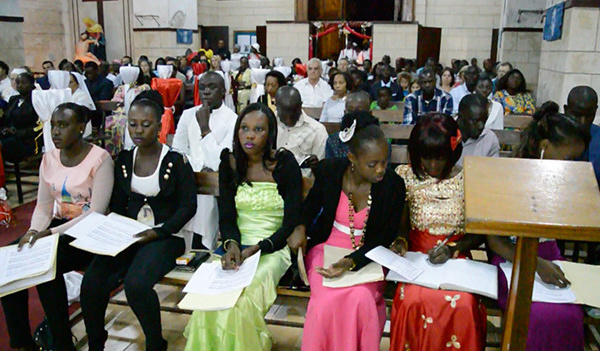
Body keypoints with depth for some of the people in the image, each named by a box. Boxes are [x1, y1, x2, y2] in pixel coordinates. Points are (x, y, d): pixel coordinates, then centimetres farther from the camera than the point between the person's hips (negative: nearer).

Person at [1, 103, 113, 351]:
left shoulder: (99, 158, -12)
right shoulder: (49, 158, 9)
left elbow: (97, 213, -17)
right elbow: (44, 206, 9)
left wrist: (51, 233, -23)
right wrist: (34, 232, -12)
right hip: (57, 225, 7)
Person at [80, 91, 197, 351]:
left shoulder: (176, 161, -6)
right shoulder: (124, 160, 9)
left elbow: (188, 206, -6)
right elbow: (117, 203, 14)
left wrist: (157, 233, -16)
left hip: (165, 236, -5)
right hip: (128, 235, 5)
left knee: (136, 284, -30)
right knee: (91, 284, -17)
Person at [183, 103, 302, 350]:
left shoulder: (285, 164, -5)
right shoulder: (230, 164, 5)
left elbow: (292, 223, -6)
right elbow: (226, 217, 5)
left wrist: (256, 249, -18)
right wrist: (232, 244, -17)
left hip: (273, 248, -3)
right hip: (237, 245, 3)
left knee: (241, 300, -29)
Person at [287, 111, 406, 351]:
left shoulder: (393, 185, -13)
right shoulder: (329, 170, -10)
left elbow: (385, 238, -7)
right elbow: (312, 202, 11)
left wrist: (351, 263, -23)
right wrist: (301, 226, -9)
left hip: (367, 256, 0)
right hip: (327, 248, 1)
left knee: (361, 299, -29)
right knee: (328, 300, -27)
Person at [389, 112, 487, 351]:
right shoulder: (408, 177, 1)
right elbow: (403, 224, 9)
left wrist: (453, 248, -12)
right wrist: (401, 242, -12)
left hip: (457, 255, 0)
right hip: (417, 254, 0)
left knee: (463, 304, -28)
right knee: (412, 300, -28)